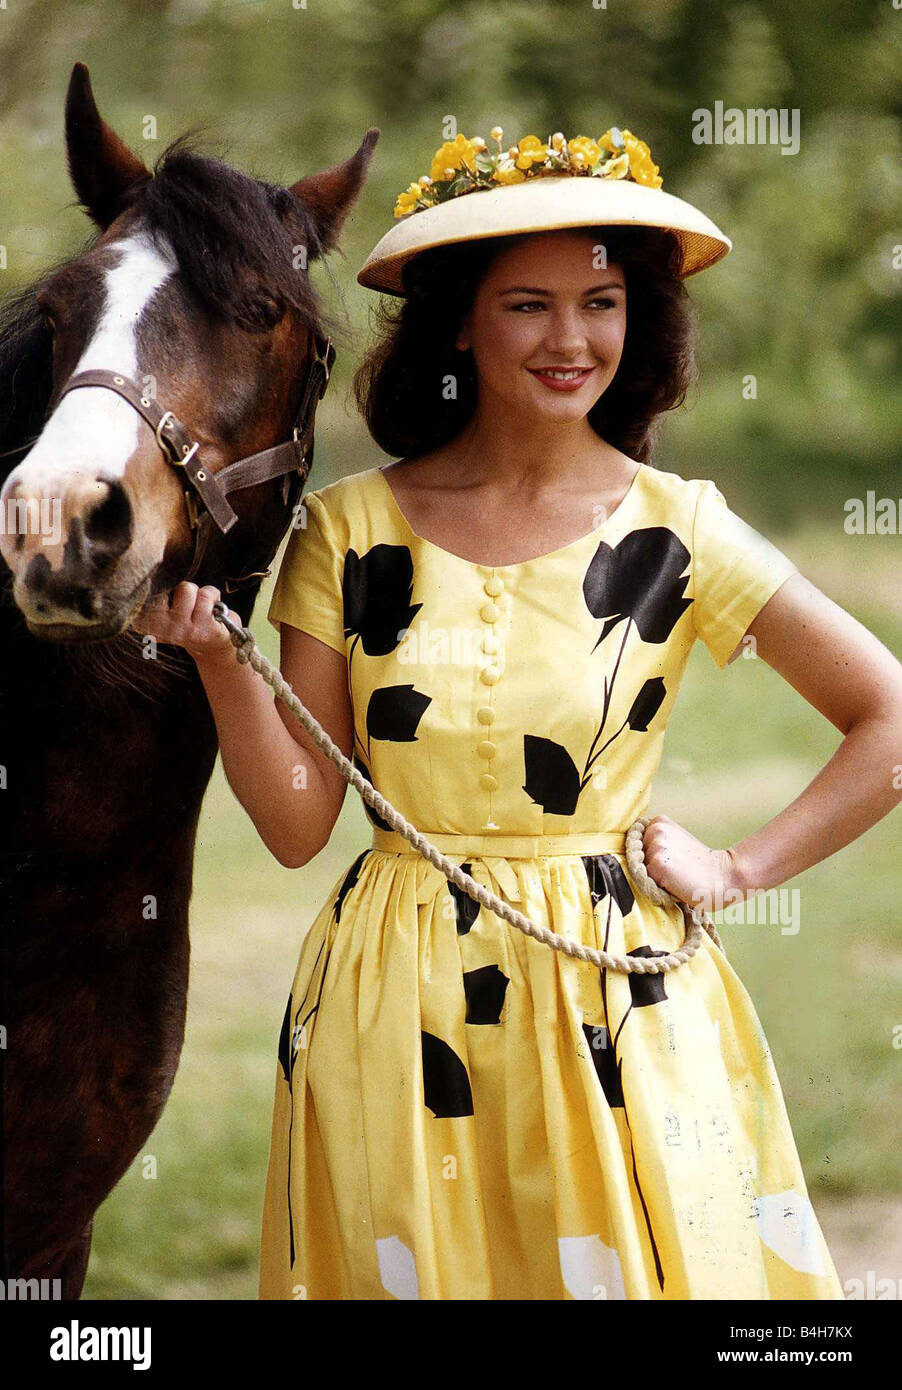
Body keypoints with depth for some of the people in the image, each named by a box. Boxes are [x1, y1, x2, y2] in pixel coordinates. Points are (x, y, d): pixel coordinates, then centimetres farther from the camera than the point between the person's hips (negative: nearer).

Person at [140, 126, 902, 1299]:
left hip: (611, 1008, -1)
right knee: (404, 1269, 8)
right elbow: (297, 822, -1)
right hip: (395, 1016, 1)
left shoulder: (677, 532, -3)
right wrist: (221, 659, -14)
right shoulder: (352, 530, 1)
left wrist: (741, 871, -3)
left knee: (632, 1269, 2)